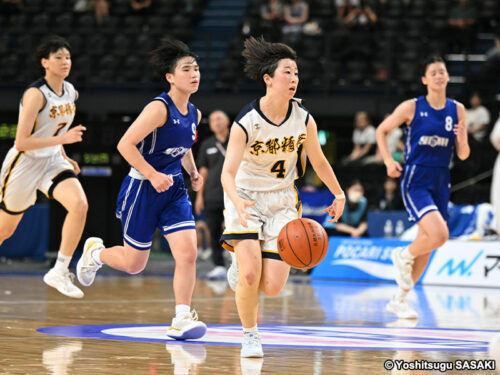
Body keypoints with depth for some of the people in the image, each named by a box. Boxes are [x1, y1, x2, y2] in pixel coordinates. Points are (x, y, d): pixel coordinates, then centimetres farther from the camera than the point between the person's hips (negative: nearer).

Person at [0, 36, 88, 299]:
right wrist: (63, 139, -31)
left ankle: (59, 272, -15)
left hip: (52, 160, 6)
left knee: (80, 205, -22)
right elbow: (21, 142, -26)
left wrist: (63, 156, 13)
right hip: (24, 163, -5)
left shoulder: (70, 92, 2)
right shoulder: (36, 94, -22)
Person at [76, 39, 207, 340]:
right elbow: (125, 144, -22)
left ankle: (182, 318, -4)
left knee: (188, 253, -11)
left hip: (174, 190, 6)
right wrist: (153, 175, -27)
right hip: (143, 189, -6)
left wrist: (194, 173, 10)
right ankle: (95, 252, 38)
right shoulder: (159, 108, -19)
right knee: (134, 264, 7)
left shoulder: (194, 114, 5)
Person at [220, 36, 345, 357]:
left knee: (272, 287, -7)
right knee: (250, 275, -20)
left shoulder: (304, 120, -9)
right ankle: (250, 336, 6)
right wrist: (237, 202, -43)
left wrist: (339, 194, 18)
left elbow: (319, 161, 9)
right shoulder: (246, 123, -19)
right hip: (246, 198, -3)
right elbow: (228, 172, -24)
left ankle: (243, 266, 30)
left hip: (282, 201, 3)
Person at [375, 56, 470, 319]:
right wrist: (388, 161, -7)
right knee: (439, 235, -24)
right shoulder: (412, 107, -5)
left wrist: (462, 140, -16)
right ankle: (403, 256, 7)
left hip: (440, 183, 5)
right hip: (415, 181, -5)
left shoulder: (457, 110, 5)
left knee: (427, 244, 10)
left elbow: (463, 155, 6)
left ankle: (400, 300, 24)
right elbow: (382, 131, 6)